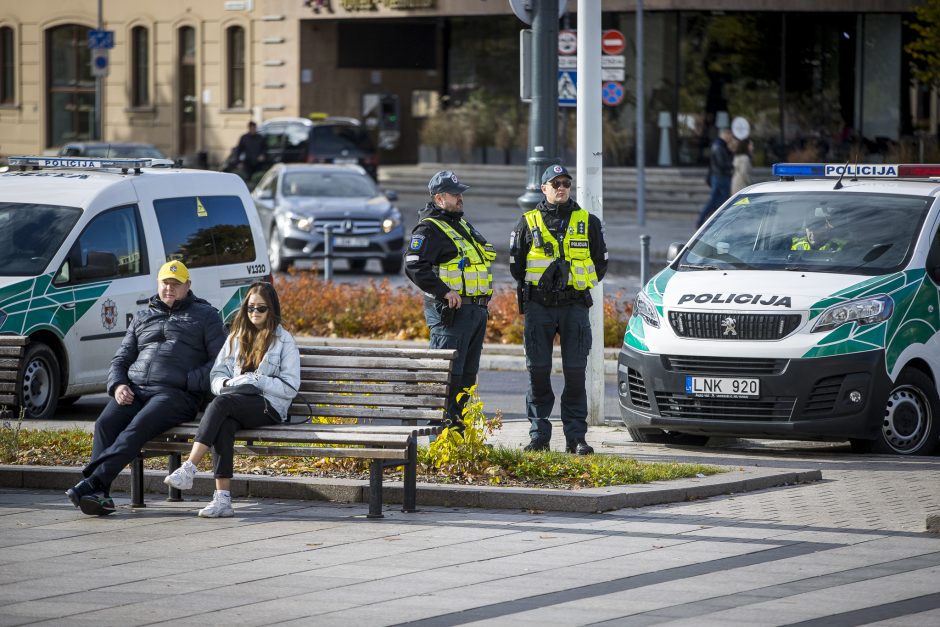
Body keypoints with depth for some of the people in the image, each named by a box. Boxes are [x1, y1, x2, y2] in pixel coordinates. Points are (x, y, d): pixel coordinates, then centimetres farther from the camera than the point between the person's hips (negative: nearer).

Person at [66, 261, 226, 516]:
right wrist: (117, 385, 4)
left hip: (175, 393, -4)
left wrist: (189, 382, -9)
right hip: (133, 389, 4)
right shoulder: (142, 318, 30)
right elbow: (120, 359, 27)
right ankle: (99, 494, -38)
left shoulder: (205, 316, 16)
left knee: (139, 426, -33)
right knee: (106, 423, -27)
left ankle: (92, 482, -45)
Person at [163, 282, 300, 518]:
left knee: (221, 403, -34)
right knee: (224, 426, -34)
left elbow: (290, 388, 0)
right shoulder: (237, 338, 24)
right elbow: (216, 374, 18)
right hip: (236, 406, 4)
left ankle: (189, 469, -44)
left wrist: (257, 380, -9)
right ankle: (222, 498, -43)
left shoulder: (284, 341, 8)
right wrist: (227, 383, -4)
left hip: (270, 407, -4)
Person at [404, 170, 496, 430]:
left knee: (467, 373, 12)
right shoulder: (429, 228, -9)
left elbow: (485, 252, 32)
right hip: (450, 311, -9)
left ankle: (457, 424, 19)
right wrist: (444, 292, -24)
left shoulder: (462, 224, 20)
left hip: (476, 310, 9)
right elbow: (414, 266, -20)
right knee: (448, 372, -12)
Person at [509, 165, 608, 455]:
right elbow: (515, 264, 13)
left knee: (575, 373, -3)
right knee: (538, 371, -1)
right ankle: (539, 435, 5)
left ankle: (576, 437, 0)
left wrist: (581, 284, 9)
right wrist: (536, 285, 8)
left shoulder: (588, 222, 9)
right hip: (538, 307, 0)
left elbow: (601, 262, 16)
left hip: (574, 305, 0)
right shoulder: (528, 223, 8)